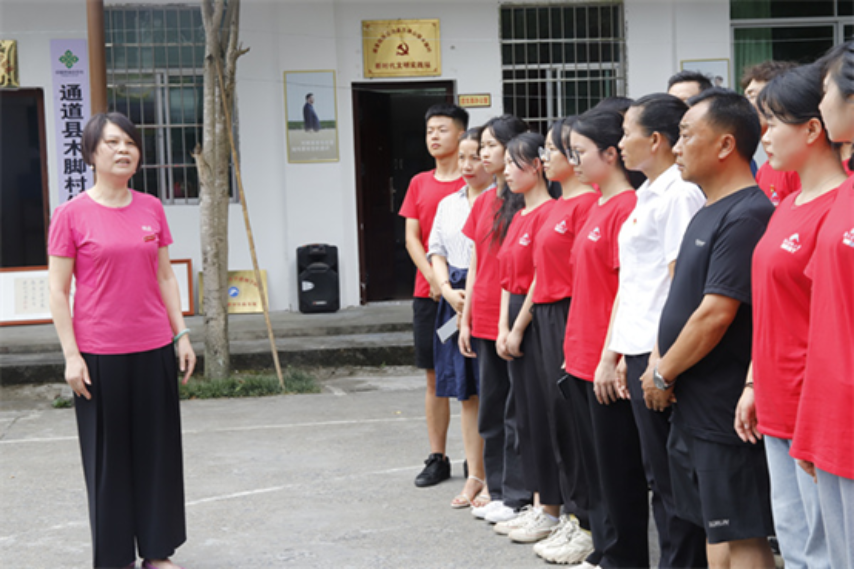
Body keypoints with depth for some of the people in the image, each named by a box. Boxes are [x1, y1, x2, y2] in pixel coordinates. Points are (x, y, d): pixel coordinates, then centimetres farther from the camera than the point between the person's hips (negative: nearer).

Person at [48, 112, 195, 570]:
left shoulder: (151, 209, 6)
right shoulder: (71, 215, -6)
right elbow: (58, 291, -5)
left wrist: (181, 334, 8)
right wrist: (72, 355, -10)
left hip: (154, 350, 4)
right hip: (99, 355, -4)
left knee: (158, 450, 10)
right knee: (108, 456, 4)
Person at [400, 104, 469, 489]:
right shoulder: (419, 184, 13)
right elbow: (412, 237, 8)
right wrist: (433, 277, -7)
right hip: (427, 292, 5)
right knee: (434, 377, 8)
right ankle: (437, 458, 15)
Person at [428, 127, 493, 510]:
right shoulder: (448, 205, 15)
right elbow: (437, 253, 16)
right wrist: (449, 291, -1)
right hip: (455, 301, 6)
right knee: (466, 393, 10)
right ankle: (474, 476, 18)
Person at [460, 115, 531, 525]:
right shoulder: (483, 203, 13)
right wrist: (466, 319, 14)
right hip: (484, 322, 8)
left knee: (517, 413, -1)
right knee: (491, 411, 13)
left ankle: (517, 496, 7)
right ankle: (498, 491, 22)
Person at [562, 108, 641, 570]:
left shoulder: (626, 207, -15)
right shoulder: (597, 207, 14)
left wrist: (611, 356, -18)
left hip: (607, 362, -9)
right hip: (583, 357, 9)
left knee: (617, 467, 0)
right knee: (595, 463, 16)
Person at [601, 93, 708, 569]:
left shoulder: (680, 193, -13)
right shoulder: (649, 195, 17)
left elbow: (680, 281, -17)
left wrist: (661, 359, -19)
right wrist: (618, 350, 19)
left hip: (661, 352, -10)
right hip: (639, 349, 10)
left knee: (671, 475, -2)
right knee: (659, 473, 14)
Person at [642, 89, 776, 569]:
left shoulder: (748, 215, -17)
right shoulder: (708, 214, 15)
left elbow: (715, 314, -22)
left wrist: (663, 376, -11)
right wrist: (658, 362, 5)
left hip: (727, 409, -10)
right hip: (694, 405, 10)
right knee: (716, 531, 15)